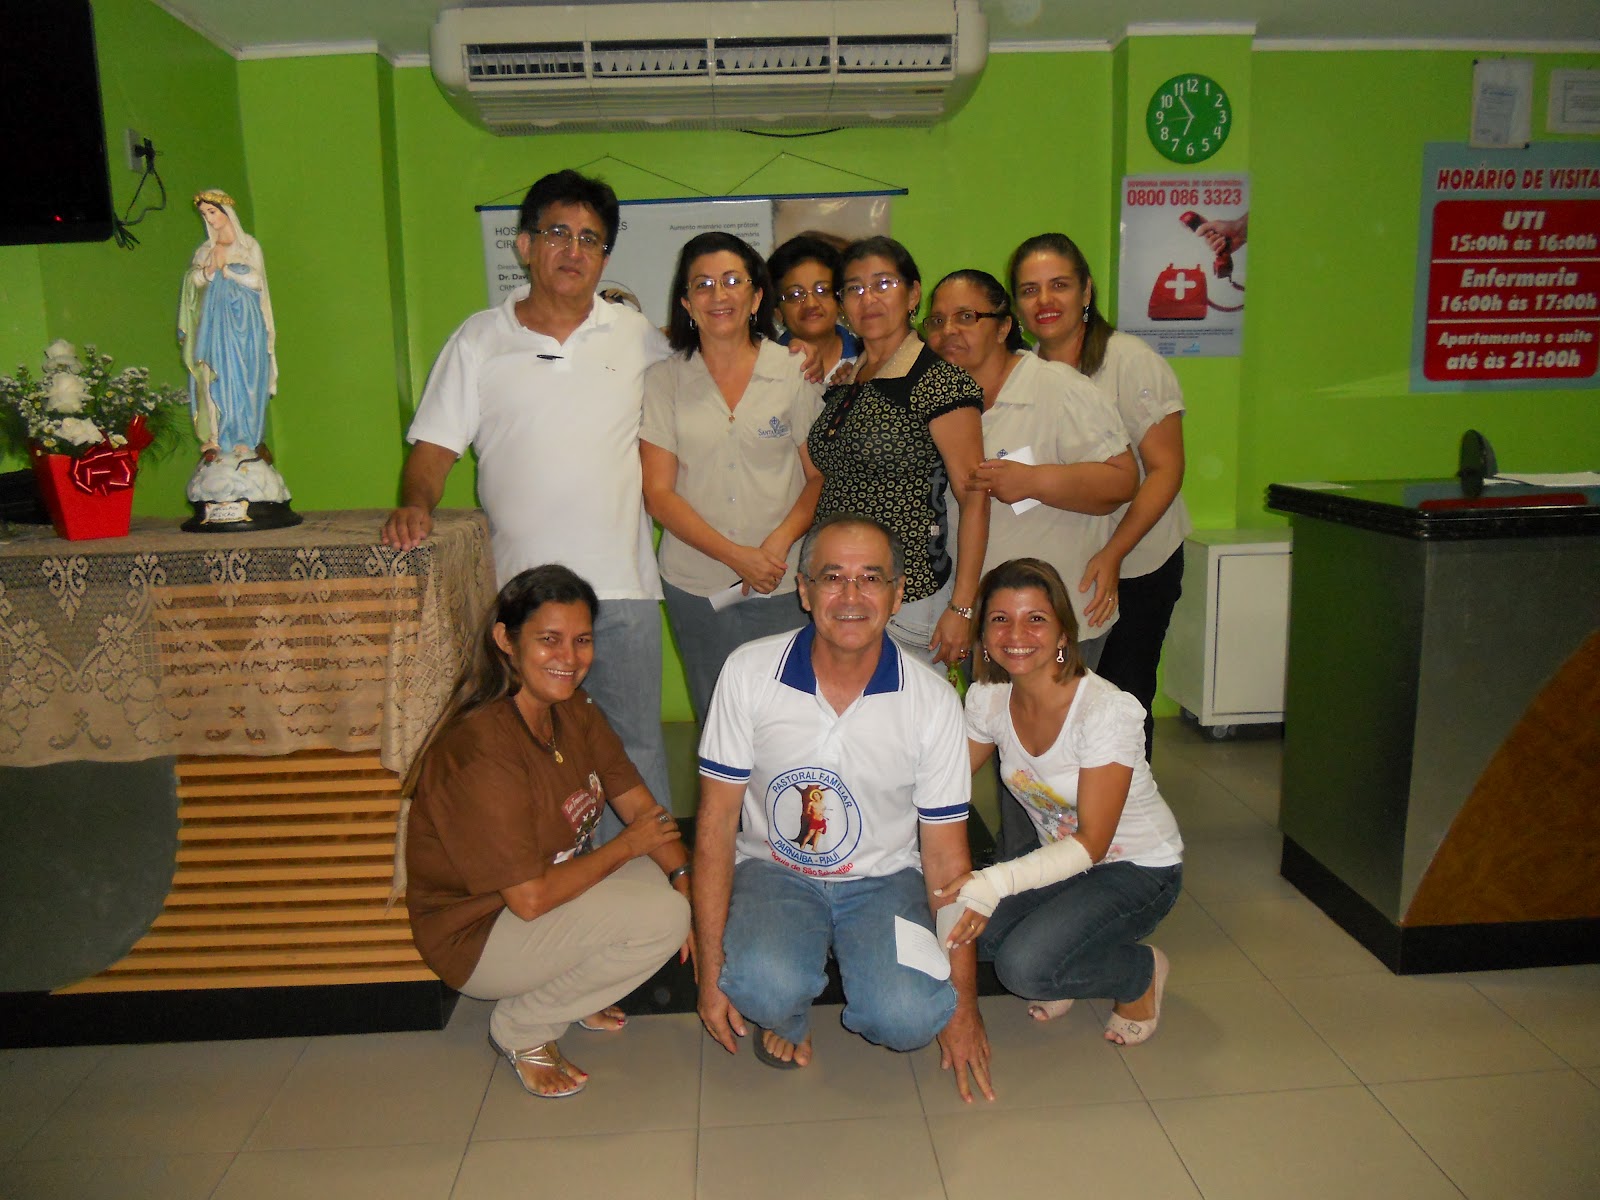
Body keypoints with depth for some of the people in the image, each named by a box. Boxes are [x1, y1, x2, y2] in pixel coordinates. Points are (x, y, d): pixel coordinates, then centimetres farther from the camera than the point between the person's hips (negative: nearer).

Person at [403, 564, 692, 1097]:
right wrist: (627, 846, -17)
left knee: (675, 889, -6)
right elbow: (531, 899, -28)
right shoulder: (481, 750, -30)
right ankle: (521, 1029, -2)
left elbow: (639, 803, -1)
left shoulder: (572, 710, -4)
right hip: (478, 936, -8)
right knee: (660, 916, -24)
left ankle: (566, 987, 12)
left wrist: (685, 881, -15)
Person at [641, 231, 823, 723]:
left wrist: (780, 541, -15)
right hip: (695, 585, 1)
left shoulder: (795, 372, 1)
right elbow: (658, 494, -1)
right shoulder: (663, 381, 2)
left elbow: (821, 476, 3)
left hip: (784, 584, -1)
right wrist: (736, 556, -12)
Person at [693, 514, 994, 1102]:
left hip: (884, 878, 1)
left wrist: (963, 1002, -2)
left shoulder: (933, 700, -12)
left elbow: (946, 855, -5)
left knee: (911, 1018, -25)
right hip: (773, 870, 0)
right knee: (766, 988, -31)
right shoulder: (749, 672, -13)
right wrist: (710, 969, -10)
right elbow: (716, 823, -8)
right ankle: (788, 1015, 7)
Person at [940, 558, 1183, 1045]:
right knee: (956, 926, -21)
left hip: (1138, 870, -5)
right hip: (1058, 855, 5)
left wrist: (996, 883, -41)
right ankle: (1058, 965, 8)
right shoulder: (987, 698, -10)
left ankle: (1142, 973, 3)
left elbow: (1091, 843, -28)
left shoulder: (1108, 710, -28)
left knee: (1023, 965, -27)